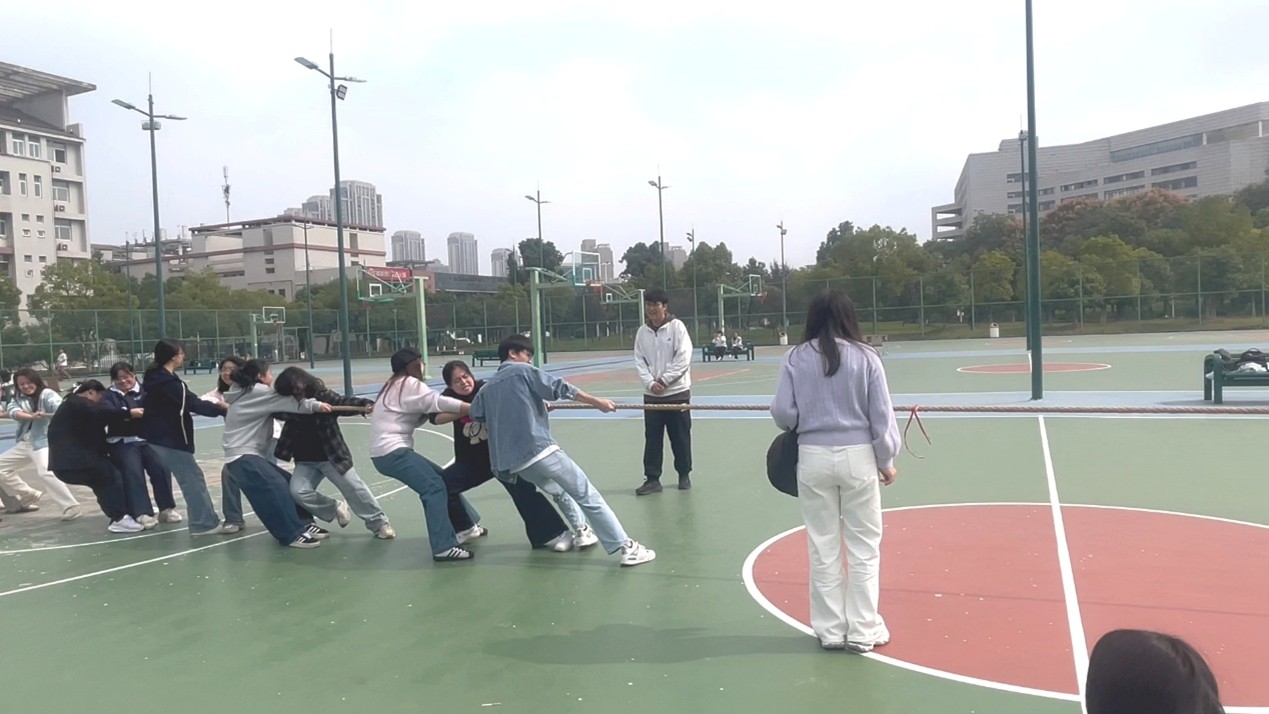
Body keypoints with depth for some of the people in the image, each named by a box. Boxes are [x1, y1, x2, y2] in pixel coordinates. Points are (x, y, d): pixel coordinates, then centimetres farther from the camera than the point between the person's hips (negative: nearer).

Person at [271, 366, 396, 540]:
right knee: (298, 491, -11)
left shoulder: (323, 395, -14)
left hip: (332, 456, -4)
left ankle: (379, 523, 10)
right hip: (306, 461, 5)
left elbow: (345, 402, -24)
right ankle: (335, 509, 13)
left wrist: (366, 404, -43)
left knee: (354, 488, -5)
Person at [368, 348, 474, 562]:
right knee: (434, 487, -19)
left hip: (386, 451, 10)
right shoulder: (409, 384, -8)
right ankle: (443, 547, -26)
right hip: (392, 451, -10)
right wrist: (478, 409, -22)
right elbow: (439, 402, -20)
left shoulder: (395, 386, 21)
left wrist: (428, 413, -2)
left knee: (443, 479, 14)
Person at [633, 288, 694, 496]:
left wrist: (664, 380, -14)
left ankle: (684, 475, 22)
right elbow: (639, 361, 5)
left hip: (677, 392, -3)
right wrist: (651, 383, -10)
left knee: (680, 437, 7)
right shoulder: (642, 331, 4)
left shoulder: (677, 326, -7)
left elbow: (683, 358, -12)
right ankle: (652, 479, 9)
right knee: (652, 438, 3)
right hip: (651, 394, 3)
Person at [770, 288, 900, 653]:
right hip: (857, 456, -1)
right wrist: (887, 461, 9)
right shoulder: (865, 357, -5)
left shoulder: (796, 358, -3)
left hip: (814, 457, 1)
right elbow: (881, 416, -3)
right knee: (864, 547, 10)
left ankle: (830, 629, 19)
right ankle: (862, 630, 16)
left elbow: (783, 412, -5)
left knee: (823, 547, 11)